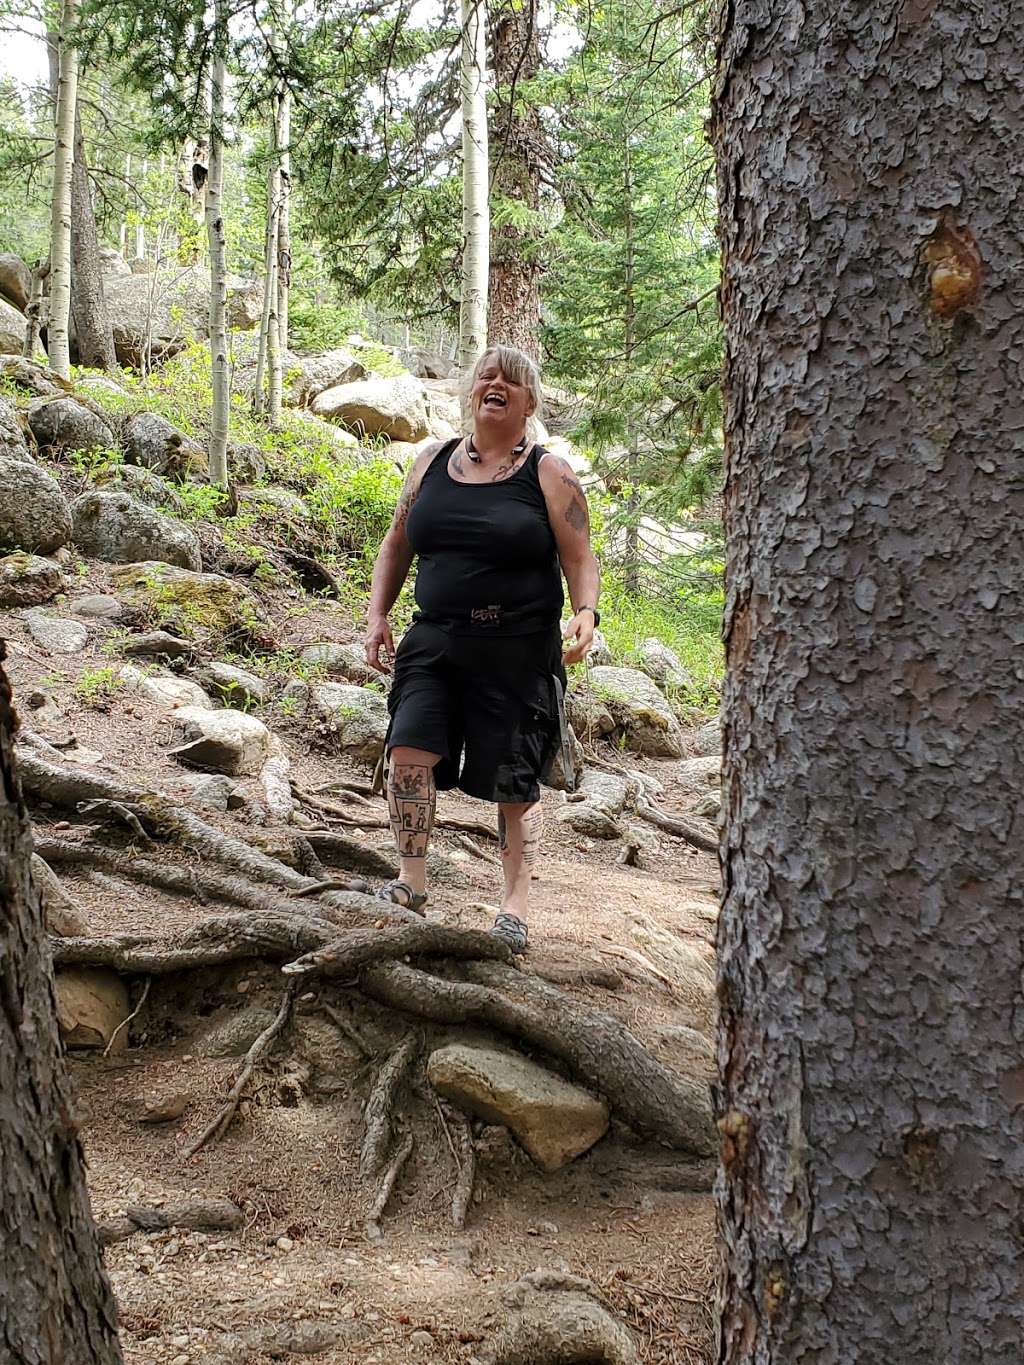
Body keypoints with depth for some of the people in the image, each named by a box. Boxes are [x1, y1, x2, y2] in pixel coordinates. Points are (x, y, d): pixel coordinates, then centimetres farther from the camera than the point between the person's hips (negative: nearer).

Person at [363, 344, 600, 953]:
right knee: (409, 749, -13)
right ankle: (412, 882, 2)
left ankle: (515, 907, 16)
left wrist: (586, 614, -22)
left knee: (514, 781, 2)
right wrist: (378, 614, 8)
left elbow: (580, 558, -3)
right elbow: (398, 543, 18)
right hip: (435, 641, 3)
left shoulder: (549, 473, 0)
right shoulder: (433, 461, 11)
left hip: (518, 651, -3)